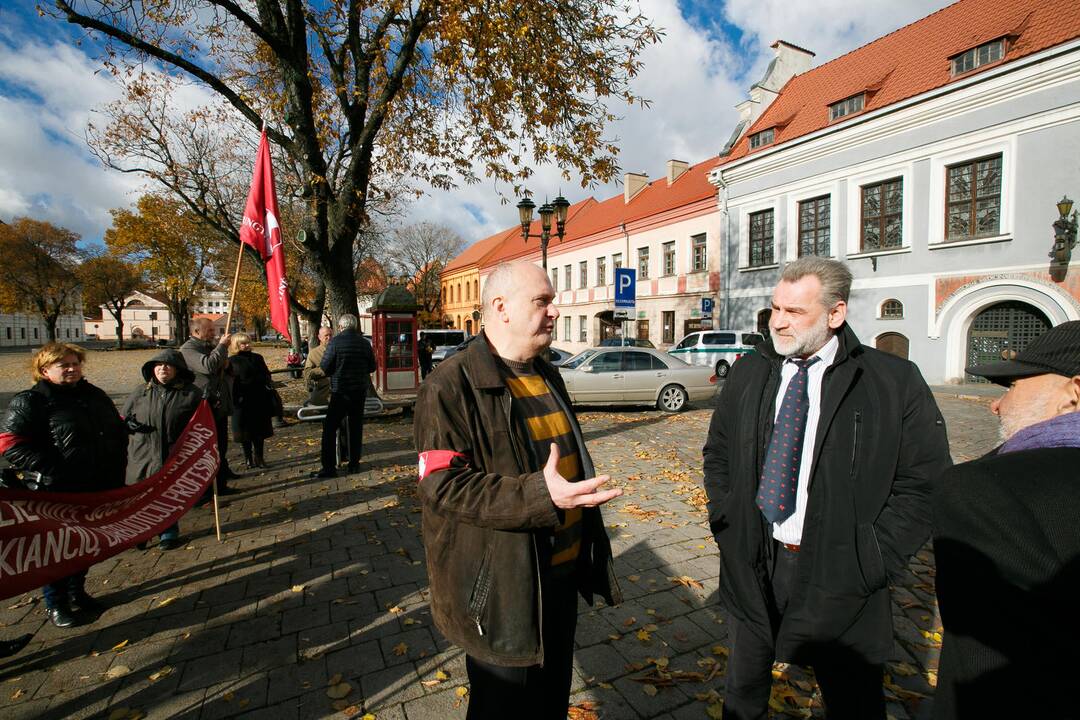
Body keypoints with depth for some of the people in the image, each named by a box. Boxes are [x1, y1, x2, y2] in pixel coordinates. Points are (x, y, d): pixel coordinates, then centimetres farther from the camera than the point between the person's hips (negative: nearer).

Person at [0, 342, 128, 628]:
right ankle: (55, 603, 26)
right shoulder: (30, 402, -10)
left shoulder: (95, 395, 10)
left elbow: (118, 430, 20)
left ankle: (76, 593, 38)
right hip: (58, 493, -6)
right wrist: (50, 470, -21)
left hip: (96, 490, 6)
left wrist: (116, 468, 11)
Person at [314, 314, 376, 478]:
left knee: (330, 428, 3)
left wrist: (333, 372, 10)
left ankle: (329, 467, 1)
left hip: (340, 392, -4)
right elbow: (372, 367, 8)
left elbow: (324, 367, -10)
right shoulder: (365, 343, 1)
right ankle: (354, 464, 17)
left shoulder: (335, 342, -11)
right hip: (360, 391, 4)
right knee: (356, 427, 13)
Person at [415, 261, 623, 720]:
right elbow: (443, 486, -24)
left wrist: (592, 551, 22)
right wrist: (539, 495, -35)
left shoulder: (548, 377, 7)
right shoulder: (451, 387, -19)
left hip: (563, 575, 7)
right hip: (501, 589, -7)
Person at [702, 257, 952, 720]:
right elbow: (717, 455, 10)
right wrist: (725, 519, 2)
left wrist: (873, 559, -11)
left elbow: (925, 482, -7)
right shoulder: (748, 372, 1)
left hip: (839, 575, -2)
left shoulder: (894, 381, -9)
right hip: (751, 565, 3)